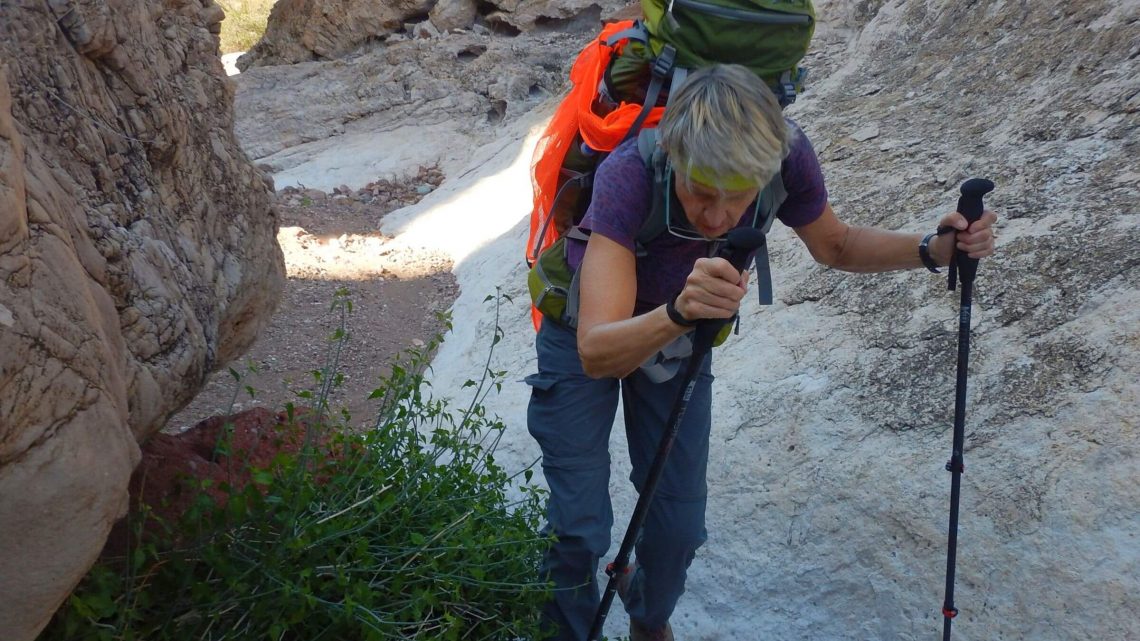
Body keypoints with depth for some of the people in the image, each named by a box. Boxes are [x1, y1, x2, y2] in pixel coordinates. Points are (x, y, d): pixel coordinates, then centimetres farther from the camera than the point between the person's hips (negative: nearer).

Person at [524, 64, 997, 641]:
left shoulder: (786, 156, -30)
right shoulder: (629, 174, -42)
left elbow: (835, 246, -7)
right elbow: (597, 353, -48)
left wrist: (933, 248, -23)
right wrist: (677, 313, -67)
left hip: (682, 337, 3)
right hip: (588, 337, -3)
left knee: (678, 527, 6)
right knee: (578, 529, -7)